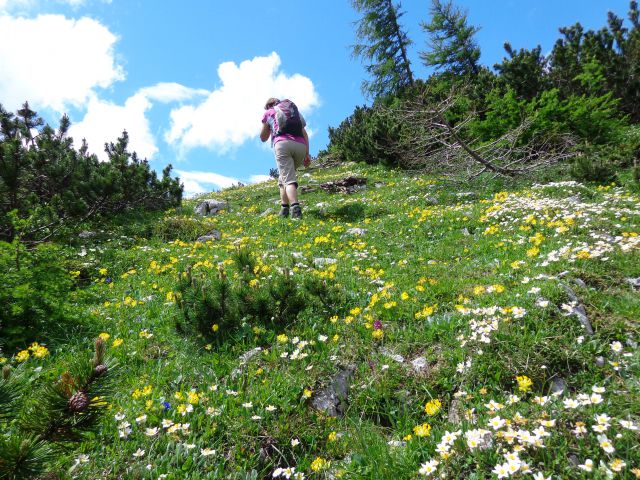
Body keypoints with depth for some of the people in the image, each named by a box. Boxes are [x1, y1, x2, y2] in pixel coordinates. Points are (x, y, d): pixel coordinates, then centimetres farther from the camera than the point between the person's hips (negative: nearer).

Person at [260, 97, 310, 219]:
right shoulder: (295, 111, 34)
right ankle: (285, 206, 9)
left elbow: (263, 138, 30)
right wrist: (307, 154, 13)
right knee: (284, 175, 20)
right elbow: (304, 134, 20)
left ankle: (295, 208, -33)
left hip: (283, 143, -4)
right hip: (301, 146, 4)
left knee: (288, 179, -12)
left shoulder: (268, 112, 24)